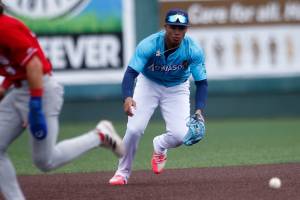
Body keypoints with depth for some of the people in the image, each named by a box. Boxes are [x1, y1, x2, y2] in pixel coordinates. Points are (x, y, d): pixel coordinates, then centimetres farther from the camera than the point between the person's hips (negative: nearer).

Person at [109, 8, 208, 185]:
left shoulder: (194, 50, -25)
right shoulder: (149, 45, -29)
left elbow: (202, 83, -18)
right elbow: (131, 72, -34)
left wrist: (199, 109, -35)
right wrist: (128, 97, -53)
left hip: (177, 89, 1)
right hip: (148, 84, -1)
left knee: (180, 135, -18)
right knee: (134, 129, -18)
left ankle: (159, 147, 20)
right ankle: (123, 173, 5)